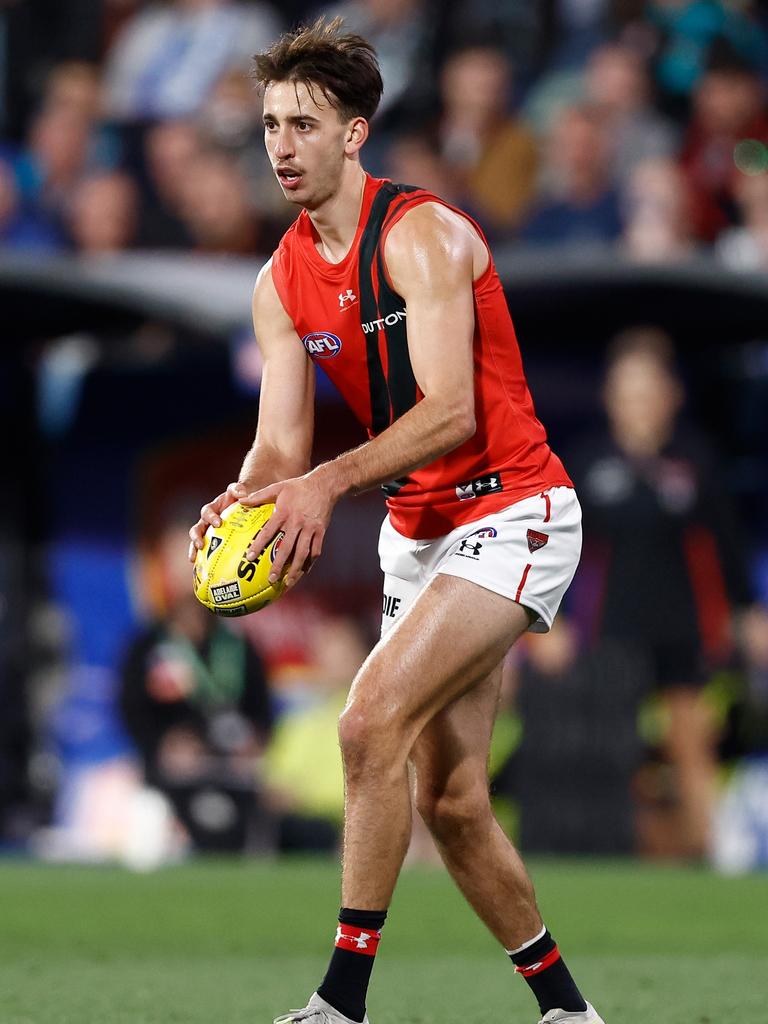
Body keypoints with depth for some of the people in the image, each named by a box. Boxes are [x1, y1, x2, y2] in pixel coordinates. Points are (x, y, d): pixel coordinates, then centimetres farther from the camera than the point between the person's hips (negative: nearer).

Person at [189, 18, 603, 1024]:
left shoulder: (422, 235, -17)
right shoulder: (282, 282, 6)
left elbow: (451, 412, -25)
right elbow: (282, 442, 0)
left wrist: (330, 482, -36)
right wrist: (245, 498, -22)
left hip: (511, 514, -8)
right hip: (417, 529, 8)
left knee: (373, 718, -23)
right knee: (449, 802, 7)